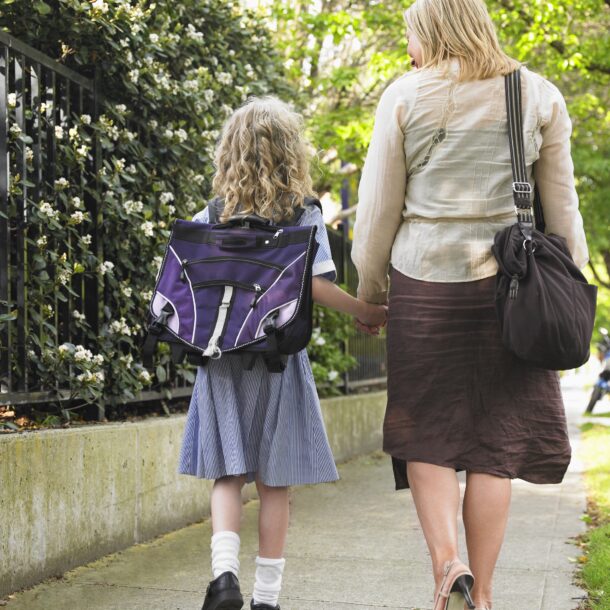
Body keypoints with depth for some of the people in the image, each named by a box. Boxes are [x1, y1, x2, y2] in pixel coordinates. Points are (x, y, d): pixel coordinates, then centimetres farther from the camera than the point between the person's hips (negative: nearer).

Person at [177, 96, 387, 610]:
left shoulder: (208, 221, 2)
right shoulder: (304, 216, -4)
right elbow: (317, 285, -13)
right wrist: (366, 312, 1)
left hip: (222, 359, 2)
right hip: (278, 361, -1)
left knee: (228, 475, 10)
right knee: (274, 482, 7)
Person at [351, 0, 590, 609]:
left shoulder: (405, 95, 2)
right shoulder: (540, 95, 8)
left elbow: (377, 208, 3)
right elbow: (563, 209, 9)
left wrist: (369, 293, 14)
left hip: (423, 280, -1)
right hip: (508, 284, 2)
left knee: (426, 435, 8)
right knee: (495, 442, 6)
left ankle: (446, 560, -12)